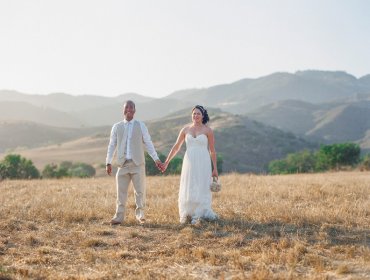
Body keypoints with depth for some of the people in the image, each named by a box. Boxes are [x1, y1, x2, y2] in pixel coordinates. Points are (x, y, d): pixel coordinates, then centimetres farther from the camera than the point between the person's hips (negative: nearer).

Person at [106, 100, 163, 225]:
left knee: (140, 190, 1)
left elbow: (148, 144, 6)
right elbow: (112, 145, 10)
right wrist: (108, 162, 4)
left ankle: (140, 214, 12)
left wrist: (156, 159, 2)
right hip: (123, 163, 1)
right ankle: (119, 216, 8)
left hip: (137, 163, -1)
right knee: (121, 191, 2)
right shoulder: (116, 127, 8)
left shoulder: (141, 126, 5)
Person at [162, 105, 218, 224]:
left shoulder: (208, 130, -1)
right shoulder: (185, 129, 6)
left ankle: (198, 216, 7)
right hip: (189, 162, 2)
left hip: (203, 163, -2)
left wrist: (215, 168, -1)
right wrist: (167, 162, 7)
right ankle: (185, 214, 17)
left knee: (201, 189, -2)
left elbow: (212, 150, 1)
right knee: (187, 189, 5)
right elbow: (176, 147, 11)